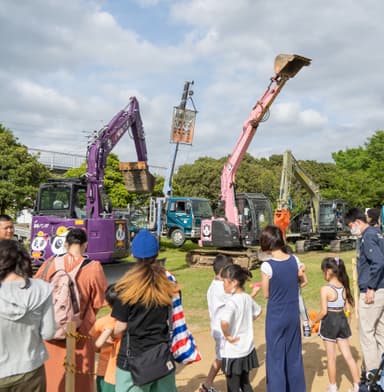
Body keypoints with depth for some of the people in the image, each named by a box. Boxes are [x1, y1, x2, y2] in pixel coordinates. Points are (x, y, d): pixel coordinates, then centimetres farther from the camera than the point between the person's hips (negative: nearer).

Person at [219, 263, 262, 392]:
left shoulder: (231, 302, -24)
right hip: (248, 349, 7)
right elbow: (258, 311, 21)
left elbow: (224, 322, -40)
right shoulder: (248, 298, 0)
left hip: (233, 353, -7)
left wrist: (227, 336, -23)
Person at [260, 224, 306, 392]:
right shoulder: (295, 260, -5)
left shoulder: (267, 266, -19)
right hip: (293, 316, 5)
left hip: (276, 318, -5)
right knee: (294, 355, 19)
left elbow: (266, 294, -8)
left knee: (276, 357, 7)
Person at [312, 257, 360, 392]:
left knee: (331, 357, 9)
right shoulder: (344, 287, 1)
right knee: (348, 356, 14)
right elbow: (348, 309, 6)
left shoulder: (325, 289, -19)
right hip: (342, 321, 6)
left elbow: (324, 311, -18)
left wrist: (314, 321, -3)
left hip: (330, 323, -6)